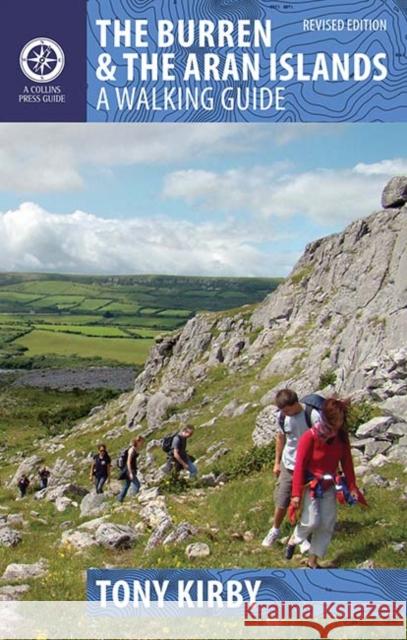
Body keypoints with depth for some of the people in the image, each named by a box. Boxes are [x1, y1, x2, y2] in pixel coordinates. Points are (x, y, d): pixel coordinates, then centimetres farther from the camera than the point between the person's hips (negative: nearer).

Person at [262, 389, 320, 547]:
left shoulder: (312, 416, -22)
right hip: (288, 465, 3)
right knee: (281, 502, 10)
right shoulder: (281, 416, -9)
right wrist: (277, 462, 13)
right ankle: (275, 530, 35)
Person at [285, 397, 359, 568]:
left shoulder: (341, 436, -8)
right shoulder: (310, 437, -23)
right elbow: (300, 466, -19)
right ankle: (293, 540, 18)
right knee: (312, 521, -13)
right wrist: (296, 494, -19)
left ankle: (313, 560, 20)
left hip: (328, 485, 5)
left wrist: (352, 487, 3)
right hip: (310, 484, -5)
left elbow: (347, 462, 3)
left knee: (327, 525, 4)